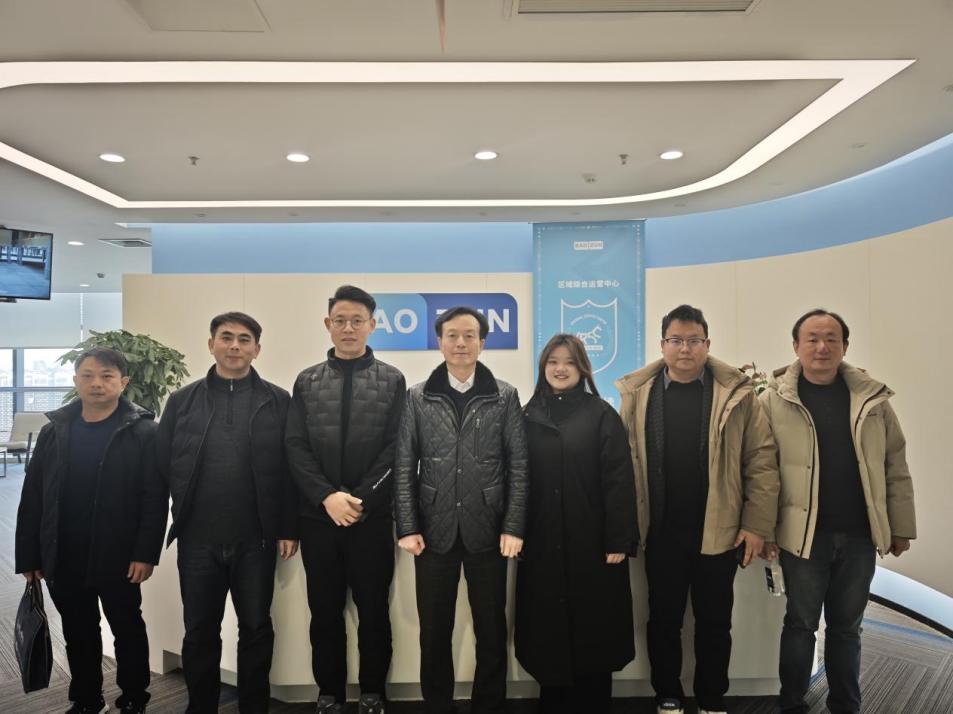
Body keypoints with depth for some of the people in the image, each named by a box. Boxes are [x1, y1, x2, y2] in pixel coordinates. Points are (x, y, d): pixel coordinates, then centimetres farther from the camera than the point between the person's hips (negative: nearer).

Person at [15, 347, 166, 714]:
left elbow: (155, 497, -12)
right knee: (78, 634, 17)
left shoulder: (142, 432, -8)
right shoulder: (54, 431, 4)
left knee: (128, 629, 12)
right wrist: (28, 556, 4)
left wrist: (146, 553, -17)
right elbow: (32, 498, 6)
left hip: (118, 558, -4)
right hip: (62, 559, 4)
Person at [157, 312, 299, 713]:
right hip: (197, 539, 1)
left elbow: (290, 469, -3)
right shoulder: (182, 401, 4)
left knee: (256, 630, 12)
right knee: (199, 633, 14)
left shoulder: (278, 402, 0)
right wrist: (170, 520, 2)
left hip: (256, 539, -1)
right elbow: (163, 467, 5)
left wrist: (289, 529, -6)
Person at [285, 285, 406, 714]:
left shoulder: (392, 380, 2)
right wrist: (327, 496, -12)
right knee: (324, 611, 12)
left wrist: (361, 499, -13)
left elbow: (396, 449, -5)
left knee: (374, 610, 9)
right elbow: (295, 447, 0)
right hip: (318, 517, 2)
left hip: (372, 517, -1)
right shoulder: (307, 382, 7)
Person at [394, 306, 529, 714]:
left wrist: (514, 527, -7)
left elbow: (518, 466, -1)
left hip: (486, 530, 0)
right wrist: (407, 527, -6)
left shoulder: (505, 396, 1)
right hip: (434, 530, 1)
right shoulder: (418, 397, 3)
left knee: (491, 629, 11)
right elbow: (404, 467, 0)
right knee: (434, 631, 12)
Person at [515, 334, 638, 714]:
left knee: (593, 632, 7)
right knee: (549, 630, 9)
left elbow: (619, 480, -7)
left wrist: (619, 540, -12)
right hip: (541, 545, 3)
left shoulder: (602, 415, -1)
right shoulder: (528, 416, 8)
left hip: (592, 542, -2)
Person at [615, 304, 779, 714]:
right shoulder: (638, 393, -2)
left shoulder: (737, 393, -4)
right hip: (661, 532, 1)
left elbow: (761, 461, -4)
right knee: (663, 619, 14)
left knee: (715, 622, 15)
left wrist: (757, 525, -8)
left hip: (719, 531, 0)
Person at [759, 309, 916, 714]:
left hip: (859, 535, 3)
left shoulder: (873, 398, 3)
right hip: (804, 534, -3)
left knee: (847, 627, 17)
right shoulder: (775, 400, -6)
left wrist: (901, 527, 7)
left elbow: (895, 467, 7)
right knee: (801, 625, 9)